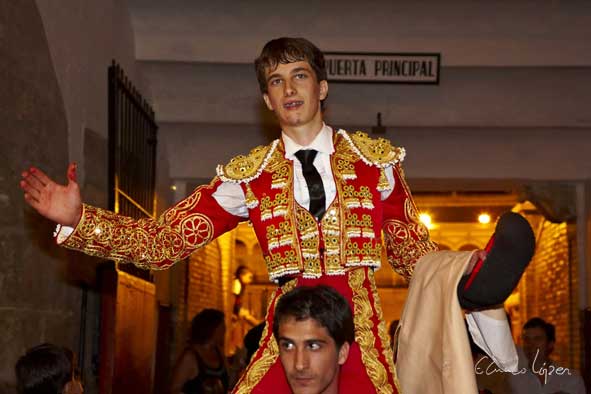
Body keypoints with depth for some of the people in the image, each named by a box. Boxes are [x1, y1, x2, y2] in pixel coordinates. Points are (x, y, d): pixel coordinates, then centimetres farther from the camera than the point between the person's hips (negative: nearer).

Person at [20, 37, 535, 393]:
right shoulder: (248, 177, 9)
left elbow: (413, 252, 14)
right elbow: (162, 240, 3)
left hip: (364, 329, 0)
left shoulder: (376, 160, 10)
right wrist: (78, 219, -8)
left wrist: (462, 276, -5)